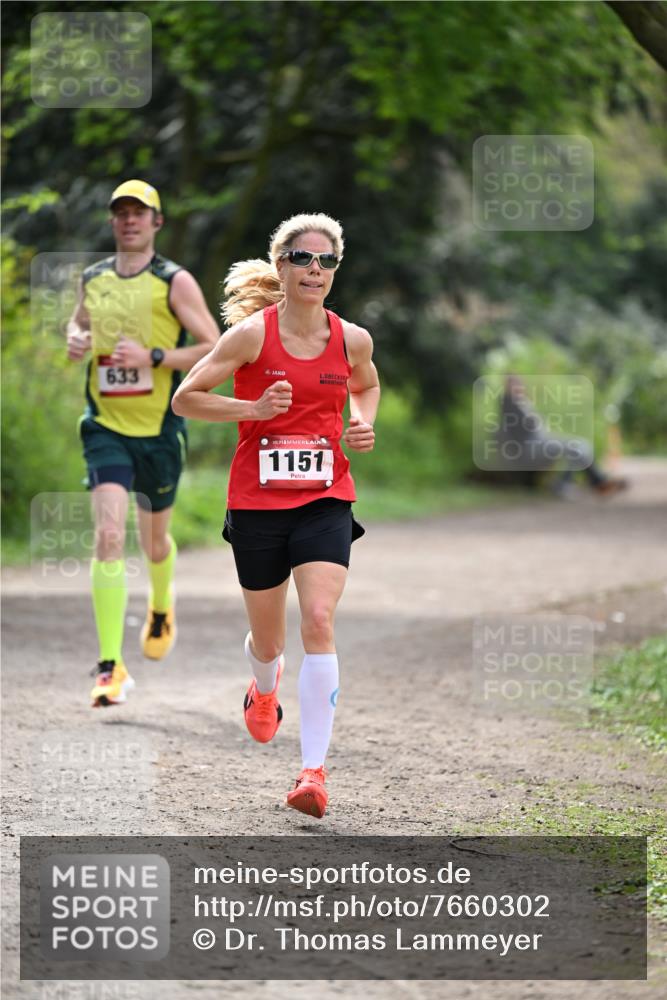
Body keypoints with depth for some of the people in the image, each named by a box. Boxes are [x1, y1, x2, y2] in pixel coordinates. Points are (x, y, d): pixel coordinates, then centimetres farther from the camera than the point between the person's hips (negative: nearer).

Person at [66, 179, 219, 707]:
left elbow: (216, 350, -8)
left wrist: (153, 358, -19)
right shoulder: (93, 279, 6)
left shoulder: (175, 282, -6)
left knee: (154, 540, 15)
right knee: (108, 536, -16)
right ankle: (111, 668, -19)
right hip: (106, 428, 1)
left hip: (160, 430, -1)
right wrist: (75, 338, 3)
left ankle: (161, 605, 52)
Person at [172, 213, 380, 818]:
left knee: (319, 621, -18)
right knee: (268, 638, 11)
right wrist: (254, 409, -18)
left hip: (325, 501, 1)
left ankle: (314, 770, -18)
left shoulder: (352, 339, 1)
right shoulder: (252, 333, -8)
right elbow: (185, 399, -4)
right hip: (257, 502, -1)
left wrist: (363, 425, 3)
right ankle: (265, 686, 52)